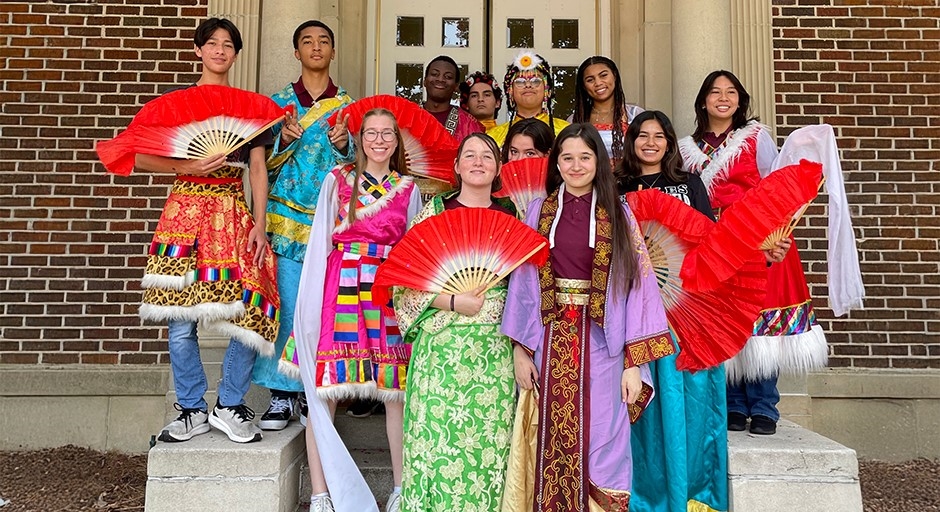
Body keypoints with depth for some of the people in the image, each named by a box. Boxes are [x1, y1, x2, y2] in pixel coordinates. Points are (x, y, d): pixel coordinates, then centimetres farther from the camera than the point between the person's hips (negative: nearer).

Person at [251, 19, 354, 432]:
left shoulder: (347, 105, 11)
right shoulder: (278, 102, 11)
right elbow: (266, 163, 8)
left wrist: (343, 144, -14)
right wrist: (284, 139, -11)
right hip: (287, 218, 0)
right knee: (287, 306, -3)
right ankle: (282, 392, 8)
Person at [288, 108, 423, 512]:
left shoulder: (409, 189, 11)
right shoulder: (337, 180, 6)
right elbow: (320, 240, 4)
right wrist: (312, 299, -3)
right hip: (341, 286, -1)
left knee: (396, 392, 3)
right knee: (323, 390, -2)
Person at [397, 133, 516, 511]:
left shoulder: (509, 214, 10)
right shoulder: (435, 211, 4)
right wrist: (453, 302, -13)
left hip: (496, 347, 2)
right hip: (442, 343, -2)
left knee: (490, 437, 4)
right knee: (440, 434, -1)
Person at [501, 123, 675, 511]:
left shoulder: (618, 215, 3)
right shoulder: (538, 212, 7)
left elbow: (637, 286, -2)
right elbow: (523, 283, 4)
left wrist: (634, 363, -8)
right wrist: (520, 350, -2)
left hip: (601, 347, -1)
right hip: (551, 344, 1)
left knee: (600, 445, 3)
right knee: (554, 445, 7)